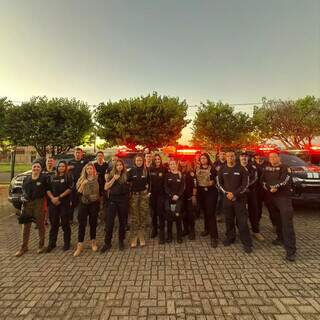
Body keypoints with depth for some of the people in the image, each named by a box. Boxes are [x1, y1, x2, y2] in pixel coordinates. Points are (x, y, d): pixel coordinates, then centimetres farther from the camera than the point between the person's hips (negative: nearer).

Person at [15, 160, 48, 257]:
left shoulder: (44, 178, -6)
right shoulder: (26, 178, 10)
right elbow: (23, 189, 22)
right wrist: (23, 197, 6)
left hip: (39, 203, -4)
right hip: (27, 203, 5)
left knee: (40, 224, 7)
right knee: (26, 225, 11)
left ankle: (41, 245, 23)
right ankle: (24, 247, 26)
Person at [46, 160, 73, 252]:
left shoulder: (68, 177, 1)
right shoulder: (52, 177, 13)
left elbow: (69, 189, -9)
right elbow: (48, 189, 9)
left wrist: (59, 197, -12)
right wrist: (52, 198, -7)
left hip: (64, 203, -3)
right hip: (53, 203, 4)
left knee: (65, 223, 3)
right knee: (53, 223, 10)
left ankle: (67, 243, 15)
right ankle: (52, 243, 22)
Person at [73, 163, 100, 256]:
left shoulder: (97, 179, 1)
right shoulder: (82, 179, 6)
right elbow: (79, 191, -1)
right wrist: (83, 183, -15)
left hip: (94, 203, -1)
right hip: (83, 203, 1)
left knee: (93, 223, 9)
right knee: (82, 224, 0)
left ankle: (93, 242, 25)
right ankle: (80, 245, 8)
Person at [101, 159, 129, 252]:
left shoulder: (126, 175, 4)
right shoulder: (111, 175, 3)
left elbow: (129, 187, 12)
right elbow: (106, 187, -5)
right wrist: (114, 179, -13)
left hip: (123, 200, 1)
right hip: (112, 200, 0)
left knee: (122, 221, 10)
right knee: (109, 222, 0)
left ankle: (121, 241, 27)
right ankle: (107, 243, 14)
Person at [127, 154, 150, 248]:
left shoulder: (146, 170, 4)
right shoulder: (131, 171, 2)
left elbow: (149, 182, 11)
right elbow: (127, 182, 5)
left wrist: (147, 191, 4)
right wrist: (129, 191, -2)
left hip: (144, 195, 1)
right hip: (134, 195, -1)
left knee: (143, 216, 6)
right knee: (134, 217, 0)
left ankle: (142, 238, 18)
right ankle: (134, 239, 12)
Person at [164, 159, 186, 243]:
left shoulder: (181, 175, 5)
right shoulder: (167, 175, 4)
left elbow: (182, 187, 0)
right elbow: (166, 187, -1)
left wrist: (177, 195, -13)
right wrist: (172, 195, -12)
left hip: (178, 199, 0)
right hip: (169, 199, 0)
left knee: (178, 217, 0)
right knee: (169, 217, 3)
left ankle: (179, 237, 14)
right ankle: (169, 236, 17)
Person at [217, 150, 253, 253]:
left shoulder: (242, 169, -4)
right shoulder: (222, 169, 3)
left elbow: (245, 184, -6)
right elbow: (219, 183, 7)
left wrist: (235, 194, -14)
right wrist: (226, 193, -7)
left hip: (239, 198, -2)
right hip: (227, 198, 3)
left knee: (242, 221, -2)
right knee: (229, 219, 12)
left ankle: (247, 243, 11)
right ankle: (230, 237, 31)